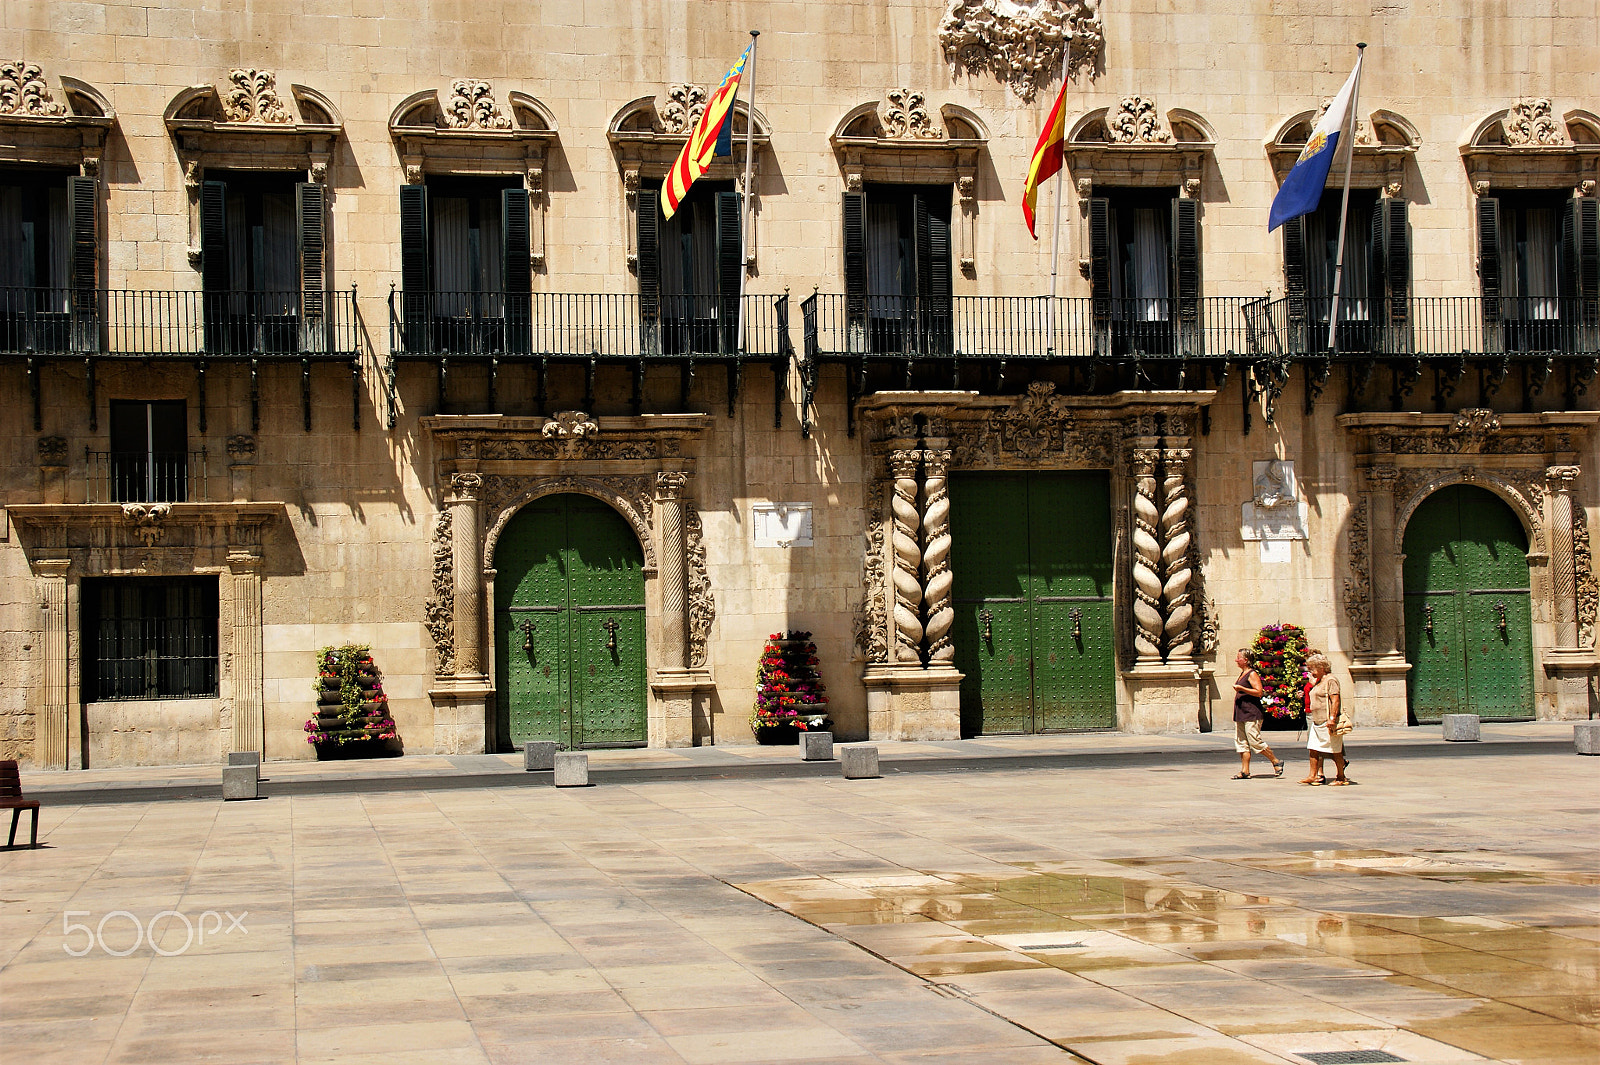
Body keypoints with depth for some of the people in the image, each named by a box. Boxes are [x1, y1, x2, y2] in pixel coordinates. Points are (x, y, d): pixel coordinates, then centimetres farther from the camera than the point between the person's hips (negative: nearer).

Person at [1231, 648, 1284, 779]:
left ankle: (1276, 762, 6)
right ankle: (1245, 771, 5)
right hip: (1240, 714, 10)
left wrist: (1241, 688, -21)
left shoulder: (1252, 674, -10)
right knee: (1241, 742, 4)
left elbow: (1259, 692, -19)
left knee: (1255, 741, -9)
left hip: (1251, 714, -10)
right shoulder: (1242, 674, 18)